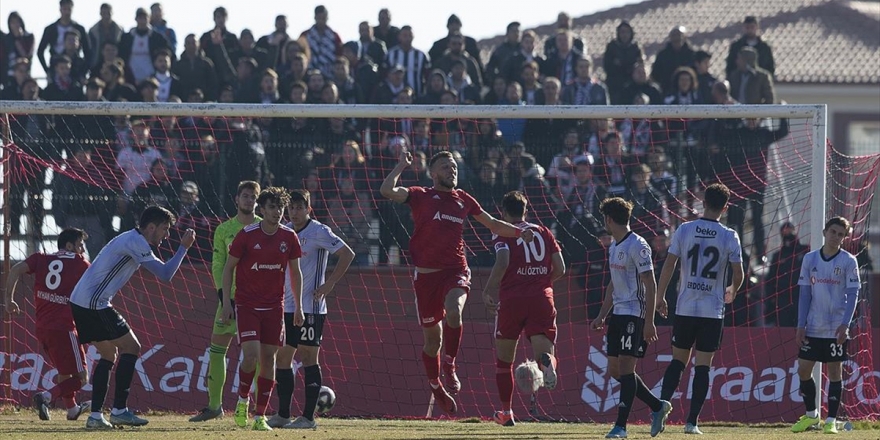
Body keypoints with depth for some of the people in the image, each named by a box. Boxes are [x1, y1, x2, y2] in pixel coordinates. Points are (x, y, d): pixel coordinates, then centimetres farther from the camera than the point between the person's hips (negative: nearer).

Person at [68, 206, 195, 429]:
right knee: (131, 347, -6)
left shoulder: (131, 240, 19)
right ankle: (119, 410, -8)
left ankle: (95, 416, 10)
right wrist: (183, 247, -10)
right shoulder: (135, 242, -13)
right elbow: (165, 274, -16)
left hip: (80, 301, 10)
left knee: (108, 355, 15)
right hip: (94, 304, -10)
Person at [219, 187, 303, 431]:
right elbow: (228, 268, -1)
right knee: (251, 355, -16)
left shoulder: (289, 237, 1)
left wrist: (298, 306, 8)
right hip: (246, 305, -3)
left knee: (268, 358, 2)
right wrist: (226, 303, -7)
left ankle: (260, 415, 8)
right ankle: (243, 399, 12)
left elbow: (295, 272, 12)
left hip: (274, 307, 3)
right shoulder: (246, 235, -9)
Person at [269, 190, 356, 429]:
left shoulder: (319, 232, -8)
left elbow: (347, 254, -12)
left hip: (310, 307, -7)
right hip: (287, 307, 7)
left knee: (308, 356, -6)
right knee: (282, 357, 7)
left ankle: (308, 416, -5)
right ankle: (282, 415, 14)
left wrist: (330, 284, -14)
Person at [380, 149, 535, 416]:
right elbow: (387, 191, -12)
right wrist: (402, 165, -8)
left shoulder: (463, 200, 13)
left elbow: (493, 224, 25)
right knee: (432, 337, 6)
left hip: (456, 271, 1)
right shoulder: (421, 196, 3)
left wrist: (519, 232, 13)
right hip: (427, 273, -1)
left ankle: (450, 365, -14)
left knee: (453, 311, -32)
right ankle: (436, 387, 27)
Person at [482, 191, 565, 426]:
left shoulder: (503, 233, 2)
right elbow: (560, 269, 10)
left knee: (504, 359, 14)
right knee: (544, 349, -6)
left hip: (511, 299, -2)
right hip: (542, 299, 2)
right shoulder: (544, 233, 13)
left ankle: (506, 412, 17)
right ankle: (547, 361, -44)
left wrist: (489, 290, -6)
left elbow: (502, 263, -17)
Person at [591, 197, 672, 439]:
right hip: (618, 313, 9)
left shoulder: (637, 246, -13)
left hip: (635, 314, -9)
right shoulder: (613, 247, 15)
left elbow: (650, 286, -15)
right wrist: (602, 316, 19)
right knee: (615, 369, 8)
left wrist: (649, 322, -19)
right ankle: (657, 406, 21)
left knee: (625, 366, -11)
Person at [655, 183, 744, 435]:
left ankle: (664, 402, -6)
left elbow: (668, 266, -3)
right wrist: (731, 292, 21)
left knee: (678, 360, 14)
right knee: (703, 366, 3)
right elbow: (738, 275, -1)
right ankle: (692, 421, 1)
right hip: (713, 310, -1)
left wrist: (660, 298, 8)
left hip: (685, 308, 1)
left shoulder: (684, 231, -2)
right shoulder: (729, 237, -4)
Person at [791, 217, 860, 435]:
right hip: (813, 327, 3)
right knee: (803, 370, 3)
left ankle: (831, 421, 5)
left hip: (836, 329, -3)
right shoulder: (810, 259, 6)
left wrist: (845, 324, -17)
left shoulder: (848, 261, -3)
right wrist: (801, 325, 0)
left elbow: (853, 294, -6)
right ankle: (811, 414, 20)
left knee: (834, 371, -1)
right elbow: (804, 294, 7)